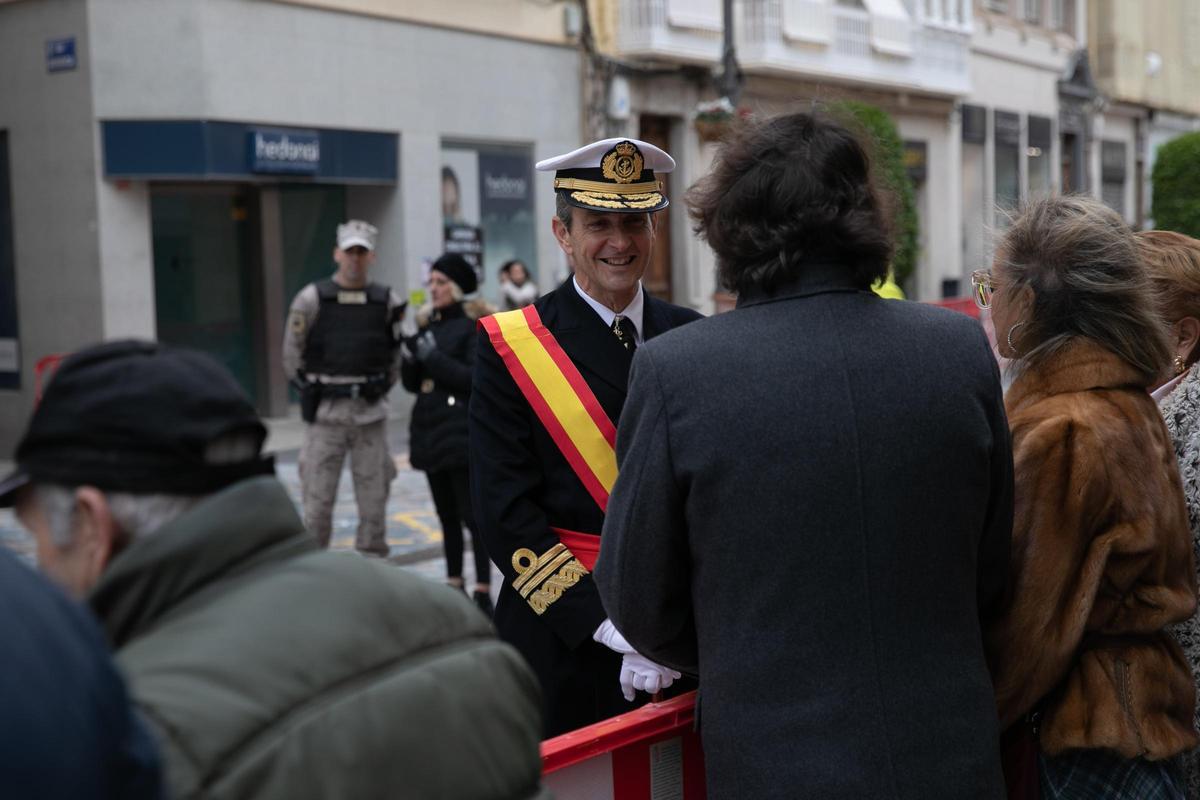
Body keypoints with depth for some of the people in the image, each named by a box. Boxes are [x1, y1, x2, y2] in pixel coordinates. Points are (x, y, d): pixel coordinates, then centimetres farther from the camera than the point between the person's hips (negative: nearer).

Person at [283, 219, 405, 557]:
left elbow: (398, 353, 14)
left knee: (374, 498, 6)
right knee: (317, 502, -1)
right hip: (326, 415, -2)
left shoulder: (387, 301, 4)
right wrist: (316, 390, 8)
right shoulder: (312, 298, -2)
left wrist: (379, 387, 10)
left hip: (371, 414, 2)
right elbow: (292, 355, 5)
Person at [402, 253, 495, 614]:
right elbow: (413, 384, 15)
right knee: (447, 514, 12)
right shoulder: (429, 324, 14)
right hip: (430, 429, 7)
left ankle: (483, 591, -4)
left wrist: (435, 357, -18)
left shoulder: (474, 325, -6)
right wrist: (410, 360, -5)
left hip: (462, 432, -7)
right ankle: (454, 584, 19)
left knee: (471, 513, -7)